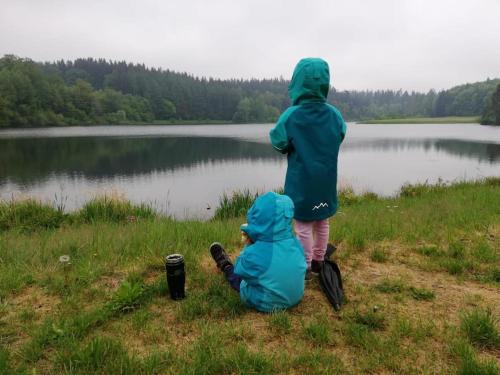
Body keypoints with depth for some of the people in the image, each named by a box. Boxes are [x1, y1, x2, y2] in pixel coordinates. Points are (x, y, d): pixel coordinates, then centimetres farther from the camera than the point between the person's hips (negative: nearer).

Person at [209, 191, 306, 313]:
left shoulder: (253, 254, -34)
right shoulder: (295, 243, -19)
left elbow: (239, 271, -13)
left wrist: (248, 245, -8)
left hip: (266, 304, -4)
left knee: (236, 274, 21)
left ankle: (225, 266, 53)